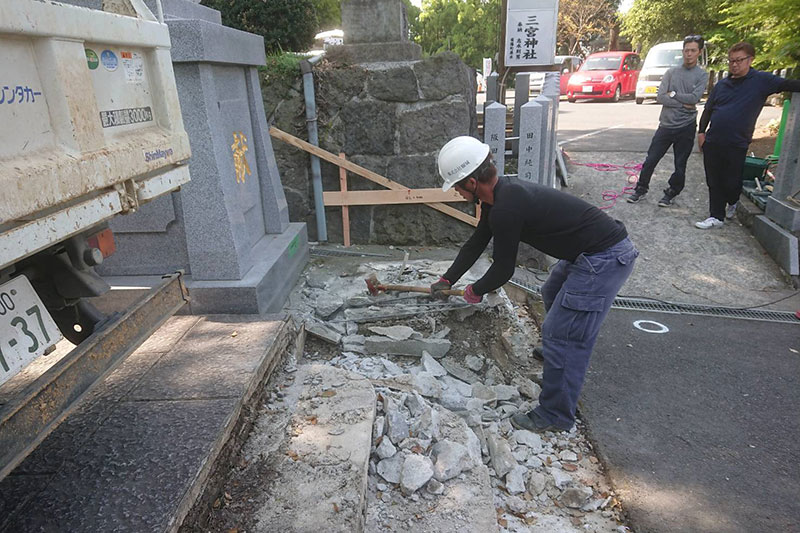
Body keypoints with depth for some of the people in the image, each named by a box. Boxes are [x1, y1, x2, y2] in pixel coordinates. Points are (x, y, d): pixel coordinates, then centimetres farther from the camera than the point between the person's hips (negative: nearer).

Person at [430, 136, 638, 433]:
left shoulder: (506, 209, -26)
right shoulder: (502, 193, 6)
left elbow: (503, 270, -15)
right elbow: (476, 242, 18)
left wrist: (476, 291, 5)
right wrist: (447, 280, 22)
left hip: (604, 259, -11)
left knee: (561, 335, -4)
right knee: (552, 295, 32)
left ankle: (556, 416, 12)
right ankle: (555, 350, 57)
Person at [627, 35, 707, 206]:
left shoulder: (702, 75, 1)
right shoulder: (671, 72, 5)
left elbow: (694, 98, -14)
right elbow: (660, 97, -7)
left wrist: (673, 94, -8)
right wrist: (683, 104, -11)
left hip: (686, 128, -1)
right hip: (666, 125, 1)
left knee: (680, 166, 7)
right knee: (650, 160, 3)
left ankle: (671, 193, 24)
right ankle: (641, 189, 19)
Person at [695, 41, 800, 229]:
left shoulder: (761, 80, -1)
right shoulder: (722, 84, 10)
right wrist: (701, 132, 7)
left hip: (736, 145, -3)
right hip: (712, 142, 4)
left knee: (731, 183, 2)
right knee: (714, 182, 7)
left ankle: (733, 203, 34)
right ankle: (716, 216, 17)